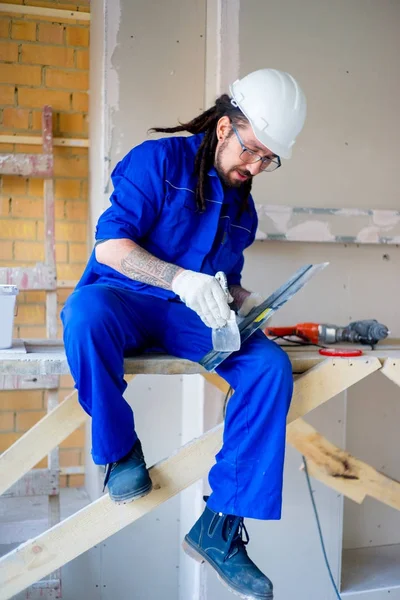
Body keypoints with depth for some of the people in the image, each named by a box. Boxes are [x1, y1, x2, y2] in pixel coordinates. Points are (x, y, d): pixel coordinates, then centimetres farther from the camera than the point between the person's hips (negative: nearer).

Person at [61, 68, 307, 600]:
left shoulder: (242, 205, 17)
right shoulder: (158, 160, -3)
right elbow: (110, 243, -13)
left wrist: (242, 300, -1)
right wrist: (181, 279, -28)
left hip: (189, 318, 5)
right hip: (125, 301, -4)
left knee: (272, 366, -22)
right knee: (86, 312, -41)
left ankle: (221, 524, -17)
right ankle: (120, 448, -15)